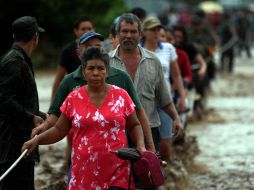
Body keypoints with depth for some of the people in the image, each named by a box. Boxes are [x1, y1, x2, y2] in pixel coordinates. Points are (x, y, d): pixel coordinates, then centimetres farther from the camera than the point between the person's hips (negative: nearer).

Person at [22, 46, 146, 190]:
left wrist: (140, 145, -3)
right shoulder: (73, 99, 4)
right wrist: (37, 139, -5)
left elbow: (134, 125, 13)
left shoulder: (121, 96, 3)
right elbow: (59, 130, 10)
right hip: (84, 172, 1)